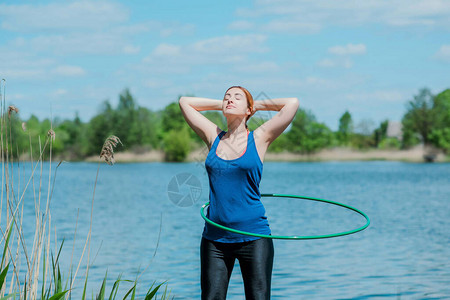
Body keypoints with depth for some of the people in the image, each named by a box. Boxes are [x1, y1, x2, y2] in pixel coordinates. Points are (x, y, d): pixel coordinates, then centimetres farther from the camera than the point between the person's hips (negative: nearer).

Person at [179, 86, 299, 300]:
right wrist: (221, 105, 19)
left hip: (253, 238, -3)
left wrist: (258, 105, 10)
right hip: (215, 238, 3)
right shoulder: (214, 137, 10)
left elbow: (292, 103, -3)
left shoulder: (259, 138, 2)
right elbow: (184, 102, 18)